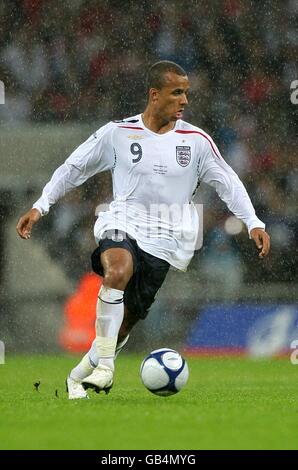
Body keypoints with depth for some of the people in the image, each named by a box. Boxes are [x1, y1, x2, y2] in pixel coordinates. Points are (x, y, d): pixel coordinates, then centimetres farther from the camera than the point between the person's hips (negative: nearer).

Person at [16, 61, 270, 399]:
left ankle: (80, 376, 24)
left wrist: (254, 224, -1)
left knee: (127, 320, 0)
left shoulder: (196, 140, 3)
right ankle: (104, 365, -30)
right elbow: (73, 168, 9)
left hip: (163, 240, 2)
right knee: (118, 270, -36)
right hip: (121, 225, -2)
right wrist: (40, 207, 4)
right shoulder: (117, 133, 1)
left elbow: (228, 183, 9)